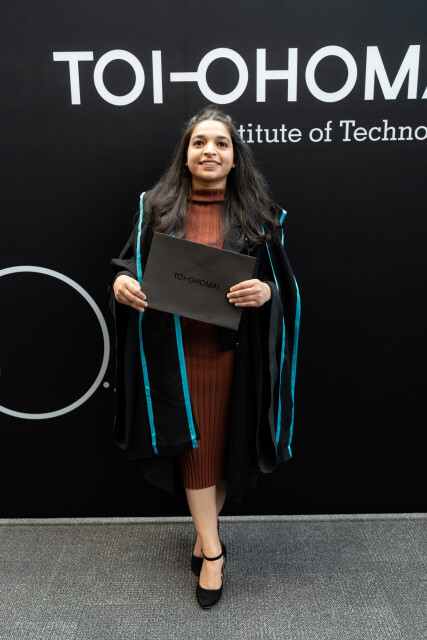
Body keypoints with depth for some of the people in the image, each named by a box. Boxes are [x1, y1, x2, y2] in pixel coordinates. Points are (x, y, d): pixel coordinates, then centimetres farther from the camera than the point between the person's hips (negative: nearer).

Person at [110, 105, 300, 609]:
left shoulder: (257, 214, 1)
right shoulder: (156, 207, 3)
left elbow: (284, 282, 2)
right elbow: (130, 260, 8)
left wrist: (265, 291, -20)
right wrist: (122, 281, -14)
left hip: (234, 351, 0)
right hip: (175, 350, 0)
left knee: (224, 439, 11)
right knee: (192, 441, 6)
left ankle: (205, 531, 36)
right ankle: (212, 548, 22)